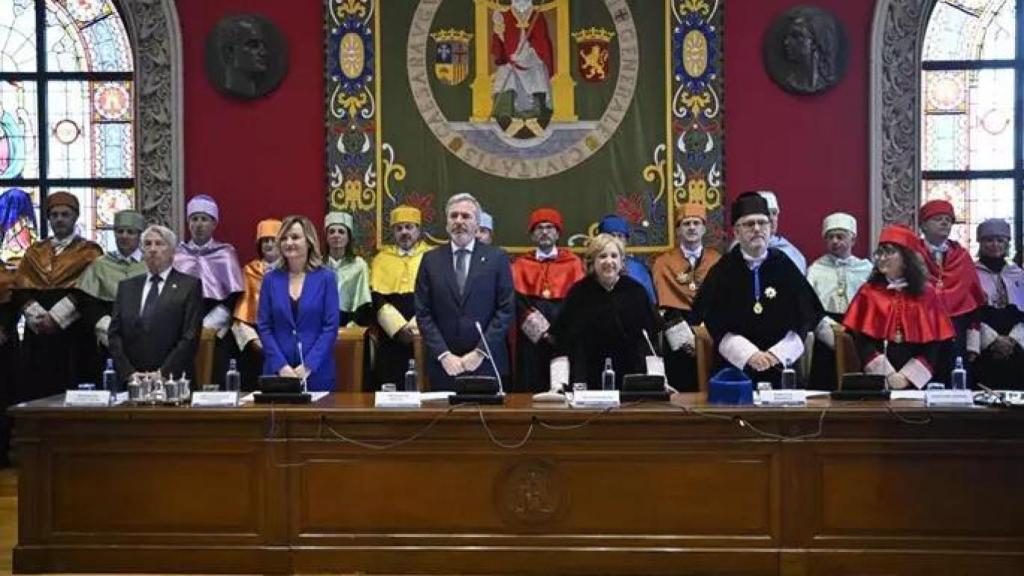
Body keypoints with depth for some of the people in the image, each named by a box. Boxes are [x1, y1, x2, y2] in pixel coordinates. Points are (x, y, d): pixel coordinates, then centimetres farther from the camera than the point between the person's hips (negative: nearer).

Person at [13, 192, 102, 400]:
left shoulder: (89, 251, 5)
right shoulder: (34, 252, 17)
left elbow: (85, 291, -7)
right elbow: (20, 290, 7)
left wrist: (55, 317, -15)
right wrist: (37, 316, -10)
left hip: (73, 334, -4)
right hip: (37, 332, 4)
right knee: (34, 391, 1)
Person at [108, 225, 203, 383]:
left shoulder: (190, 285, 1)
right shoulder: (126, 286, 14)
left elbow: (190, 336, -6)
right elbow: (115, 333, 8)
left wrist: (163, 373, -13)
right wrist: (129, 372, -5)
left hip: (173, 379, -3)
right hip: (129, 380, 3)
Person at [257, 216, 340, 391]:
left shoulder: (326, 277, -1)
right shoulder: (271, 279, 5)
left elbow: (331, 326, -5)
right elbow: (264, 326, 3)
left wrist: (308, 366, -13)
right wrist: (281, 365, -9)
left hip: (317, 372, -2)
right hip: (278, 371, 2)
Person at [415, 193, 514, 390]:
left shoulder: (497, 258, 3)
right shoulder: (431, 259, 6)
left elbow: (506, 309, -2)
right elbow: (423, 313, 3)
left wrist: (480, 352, -9)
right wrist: (443, 355, -8)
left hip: (487, 365, -1)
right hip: (443, 366, 1)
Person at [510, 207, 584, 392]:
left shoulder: (573, 263, 9)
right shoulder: (521, 265, 10)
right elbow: (518, 303, 0)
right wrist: (542, 330, -13)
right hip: (531, 339, 1)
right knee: (530, 389, -1)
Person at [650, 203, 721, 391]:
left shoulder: (716, 260, 11)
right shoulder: (664, 262, 8)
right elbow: (667, 304, -1)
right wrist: (685, 334, -13)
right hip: (678, 340, -1)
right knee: (681, 392, -1)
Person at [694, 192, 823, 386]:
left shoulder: (785, 266, 2)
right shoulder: (722, 271, 0)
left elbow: (803, 321, 2)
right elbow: (716, 325, -4)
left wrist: (777, 354, -10)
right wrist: (749, 354, -15)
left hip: (782, 367, 1)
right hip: (735, 367, -1)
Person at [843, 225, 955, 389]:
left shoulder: (926, 293, 4)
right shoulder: (868, 292, 3)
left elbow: (933, 344, 0)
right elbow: (863, 342, -4)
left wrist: (907, 376, -11)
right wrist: (888, 375, -13)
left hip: (916, 380, 0)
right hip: (878, 380, 0)